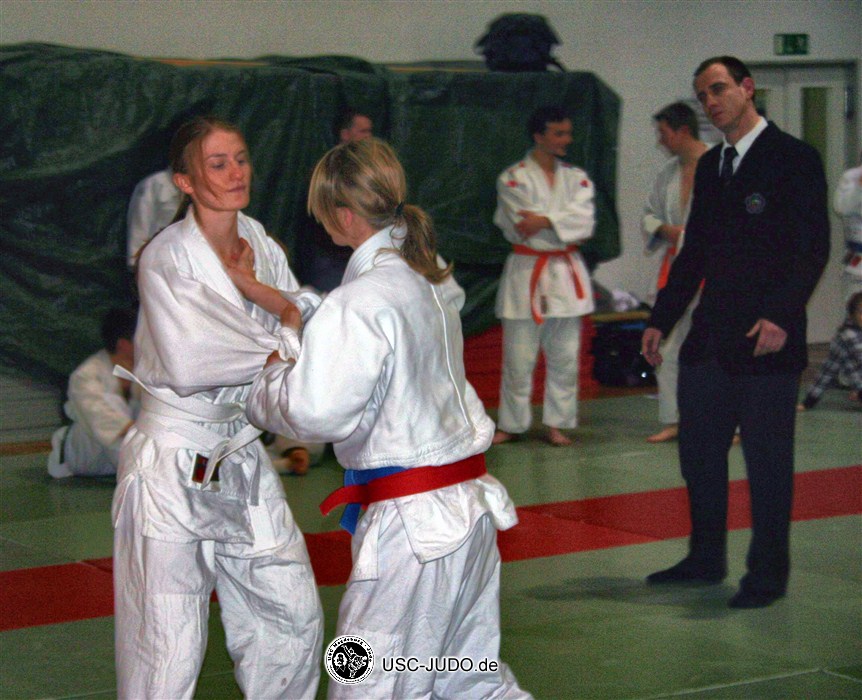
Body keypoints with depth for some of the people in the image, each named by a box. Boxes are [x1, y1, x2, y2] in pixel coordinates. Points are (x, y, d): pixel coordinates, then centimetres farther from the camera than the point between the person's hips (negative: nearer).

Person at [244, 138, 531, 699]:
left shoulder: (362, 304, -18)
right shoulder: (437, 282, 9)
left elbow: (319, 413, -22)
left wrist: (273, 375, -4)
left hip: (413, 525, -9)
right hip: (471, 502, 9)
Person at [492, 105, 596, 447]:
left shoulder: (577, 178, 10)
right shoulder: (513, 178, -3)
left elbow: (584, 219, -8)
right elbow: (523, 228, -13)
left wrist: (545, 222, -19)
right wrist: (565, 228, -9)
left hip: (567, 275, 4)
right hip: (526, 274, -4)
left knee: (564, 356, 5)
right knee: (518, 357, -1)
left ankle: (557, 423, 15)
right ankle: (511, 424, 11)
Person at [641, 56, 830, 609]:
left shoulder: (794, 159, -7)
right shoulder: (710, 166, 15)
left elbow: (814, 248, -13)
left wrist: (781, 317, -23)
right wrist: (661, 320, 14)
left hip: (767, 339, -7)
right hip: (710, 337, 7)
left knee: (767, 460, 1)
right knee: (698, 453, 13)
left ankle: (768, 575, 11)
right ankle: (707, 559, 28)